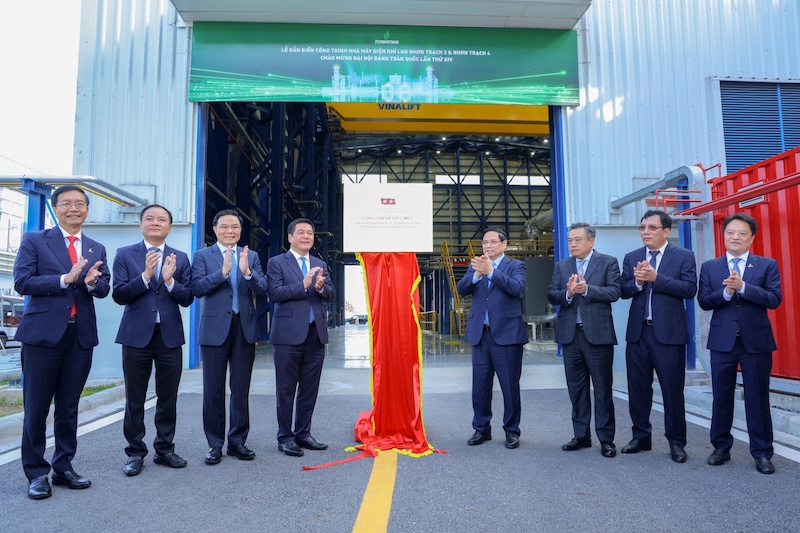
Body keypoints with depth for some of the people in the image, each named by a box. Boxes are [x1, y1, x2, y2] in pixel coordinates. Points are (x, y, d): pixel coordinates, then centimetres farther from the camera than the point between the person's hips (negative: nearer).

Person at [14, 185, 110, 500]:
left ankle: (63, 467, 23)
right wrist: (65, 279, -18)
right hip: (43, 332, -3)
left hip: (81, 335, 3)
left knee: (69, 406, 11)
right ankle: (36, 472, 16)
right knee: (37, 407, 4)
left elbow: (104, 288, 4)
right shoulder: (34, 241, 2)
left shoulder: (97, 249, 13)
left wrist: (91, 282, -18)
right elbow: (22, 282, -8)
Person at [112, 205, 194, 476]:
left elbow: (187, 298, 0)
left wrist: (170, 280, -17)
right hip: (137, 335, -1)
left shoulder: (180, 258, 7)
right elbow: (119, 295, -6)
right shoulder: (125, 254, 4)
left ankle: (164, 449, 22)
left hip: (170, 335, 1)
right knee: (134, 399, 6)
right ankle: (135, 452, 20)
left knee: (168, 397, 8)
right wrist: (146, 275, -18)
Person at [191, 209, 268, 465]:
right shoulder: (202, 255, 3)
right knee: (213, 390, 5)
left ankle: (238, 441, 21)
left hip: (245, 328, 2)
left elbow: (262, 289, -2)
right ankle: (214, 444, 17)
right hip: (215, 328, -2)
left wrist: (247, 272, -19)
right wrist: (223, 271, -22)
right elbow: (197, 288, -11)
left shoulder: (251, 256, 10)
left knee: (241, 390, 9)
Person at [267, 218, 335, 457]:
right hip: (289, 334, -5)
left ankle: (303, 434, 23)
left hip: (316, 334, 5)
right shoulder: (277, 263, 1)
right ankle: (285, 437, 15)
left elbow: (330, 295, 6)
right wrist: (304, 285, -20)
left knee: (310, 389, 11)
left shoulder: (320, 265, 15)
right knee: (286, 390, 3)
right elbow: (274, 293, -12)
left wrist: (321, 287, -15)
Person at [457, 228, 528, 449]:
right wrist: (476, 274, -19)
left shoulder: (516, 265, 2)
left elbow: (516, 288, -17)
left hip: (506, 333, -4)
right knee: (480, 386, 9)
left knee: (510, 385, 3)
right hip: (480, 333, 4)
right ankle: (482, 428, 24)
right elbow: (461, 289, -2)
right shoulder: (476, 265, 12)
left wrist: (490, 271, -25)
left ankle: (512, 431, 19)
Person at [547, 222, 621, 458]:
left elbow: (614, 292, -11)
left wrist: (587, 289, -23)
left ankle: (606, 439, 13)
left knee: (603, 389, 3)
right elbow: (551, 295, 2)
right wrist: (567, 293, -17)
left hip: (598, 333, -4)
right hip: (570, 334, 4)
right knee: (576, 388, 11)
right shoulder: (562, 266, 11)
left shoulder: (608, 262, 0)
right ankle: (581, 436, 22)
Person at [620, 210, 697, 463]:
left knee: (673, 390, 3)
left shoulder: (683, 256, 1)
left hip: (669, 332, -3)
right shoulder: (631, 258, 11)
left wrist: (656, 278, -18)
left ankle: (676, 442, 18)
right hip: (638, 331, 4)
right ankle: (641, 437, 25)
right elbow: (623, 291, 4)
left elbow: (690, 289, -11)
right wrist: (637, 281, -16)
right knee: (638, 388, 10)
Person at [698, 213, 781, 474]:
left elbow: (774, 299, -9)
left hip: (756, 341, -1)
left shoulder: (767, 265, 3)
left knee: (757, 399, 5)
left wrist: (742, 287, -19)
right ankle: (721, 447, 21)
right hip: (722, 341, 1)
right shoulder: (709, 267, 6)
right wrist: (726, 292, -18)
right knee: (721, 397, 8)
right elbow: (704, 301, -2)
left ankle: (762, 453, 16)